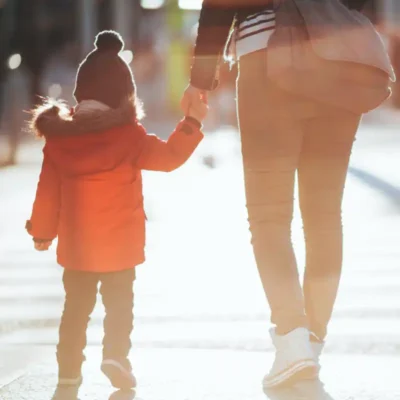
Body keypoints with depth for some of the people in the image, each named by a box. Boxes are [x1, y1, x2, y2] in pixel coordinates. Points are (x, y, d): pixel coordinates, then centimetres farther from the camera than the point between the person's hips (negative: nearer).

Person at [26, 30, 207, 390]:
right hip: (119, 243, -3)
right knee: (119, 304, 6)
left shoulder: (58, 138, -2)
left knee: (76, 307, 13)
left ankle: (69, 368, 15)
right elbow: (169, 156, -4)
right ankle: (116, 355, -11)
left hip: (76, 244, 3)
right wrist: (192, 123, 4)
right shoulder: (128, 136, -12)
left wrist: (42, 231, 13)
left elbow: (48, 191, 2)